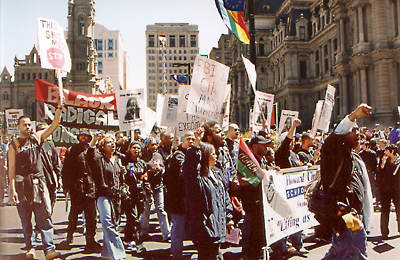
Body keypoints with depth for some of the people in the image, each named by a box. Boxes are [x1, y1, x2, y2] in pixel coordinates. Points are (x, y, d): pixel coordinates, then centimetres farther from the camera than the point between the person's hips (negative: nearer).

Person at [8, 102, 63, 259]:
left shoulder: (37, 137, 10)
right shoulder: (14, 145, 5)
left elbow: (54, 125, 3)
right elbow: (11, 169, 1)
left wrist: (59, 107, -9)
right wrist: (12, 189, -7)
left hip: (38, 182, 1)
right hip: (22, 184, -1)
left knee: (45, 216, -6)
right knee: (25, 219, 7)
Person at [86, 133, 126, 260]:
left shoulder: (117, 160, 18)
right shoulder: (99, 158, -1)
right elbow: (90, 157, -26)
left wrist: (123, 172, 4)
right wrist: (94, 141, -38)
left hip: (116, 196, 7)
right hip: (104, 195, -6)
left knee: (112, 223, 12)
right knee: (108, 223, -15)